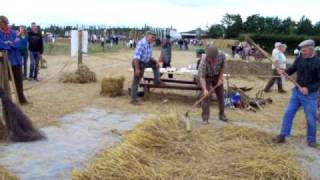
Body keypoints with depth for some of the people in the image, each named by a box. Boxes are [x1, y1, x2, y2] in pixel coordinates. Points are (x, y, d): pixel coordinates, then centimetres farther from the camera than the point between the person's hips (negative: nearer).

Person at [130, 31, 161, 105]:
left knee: (155, 65, 15)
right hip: (139, 63, -9)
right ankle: (134, 99, 2)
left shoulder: (149, 44, 6)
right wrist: (137, 69, -30)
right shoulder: (141, 43, -23)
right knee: (136, 81, -4)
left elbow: (150, 56, 17)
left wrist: (156, 62, 3)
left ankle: (157, 80, 26)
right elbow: (136, 57, -28)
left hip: (146, 62, 9)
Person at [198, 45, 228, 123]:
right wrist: (205, 89, -48)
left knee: (220, 95, 8)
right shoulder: (203, 62, -38)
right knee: (206, 96, -13)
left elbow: (222, 67, -8)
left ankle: (222, 115, 22)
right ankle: (205, 117, -6)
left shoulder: (222, 56, -28)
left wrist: (220, 79, -11)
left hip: (217, 76, 4)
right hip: (206, 77, -4)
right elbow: (202, 77, -37)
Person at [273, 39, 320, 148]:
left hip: (310, 95, -5)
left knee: (311, 119, 6)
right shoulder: (299, 59, 0)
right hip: (297, 92, 5)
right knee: (288, 113, 6)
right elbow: (291, 70, 10)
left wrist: (309, 88, -24)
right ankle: (282, 136, 15)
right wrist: (284, 72, -11)